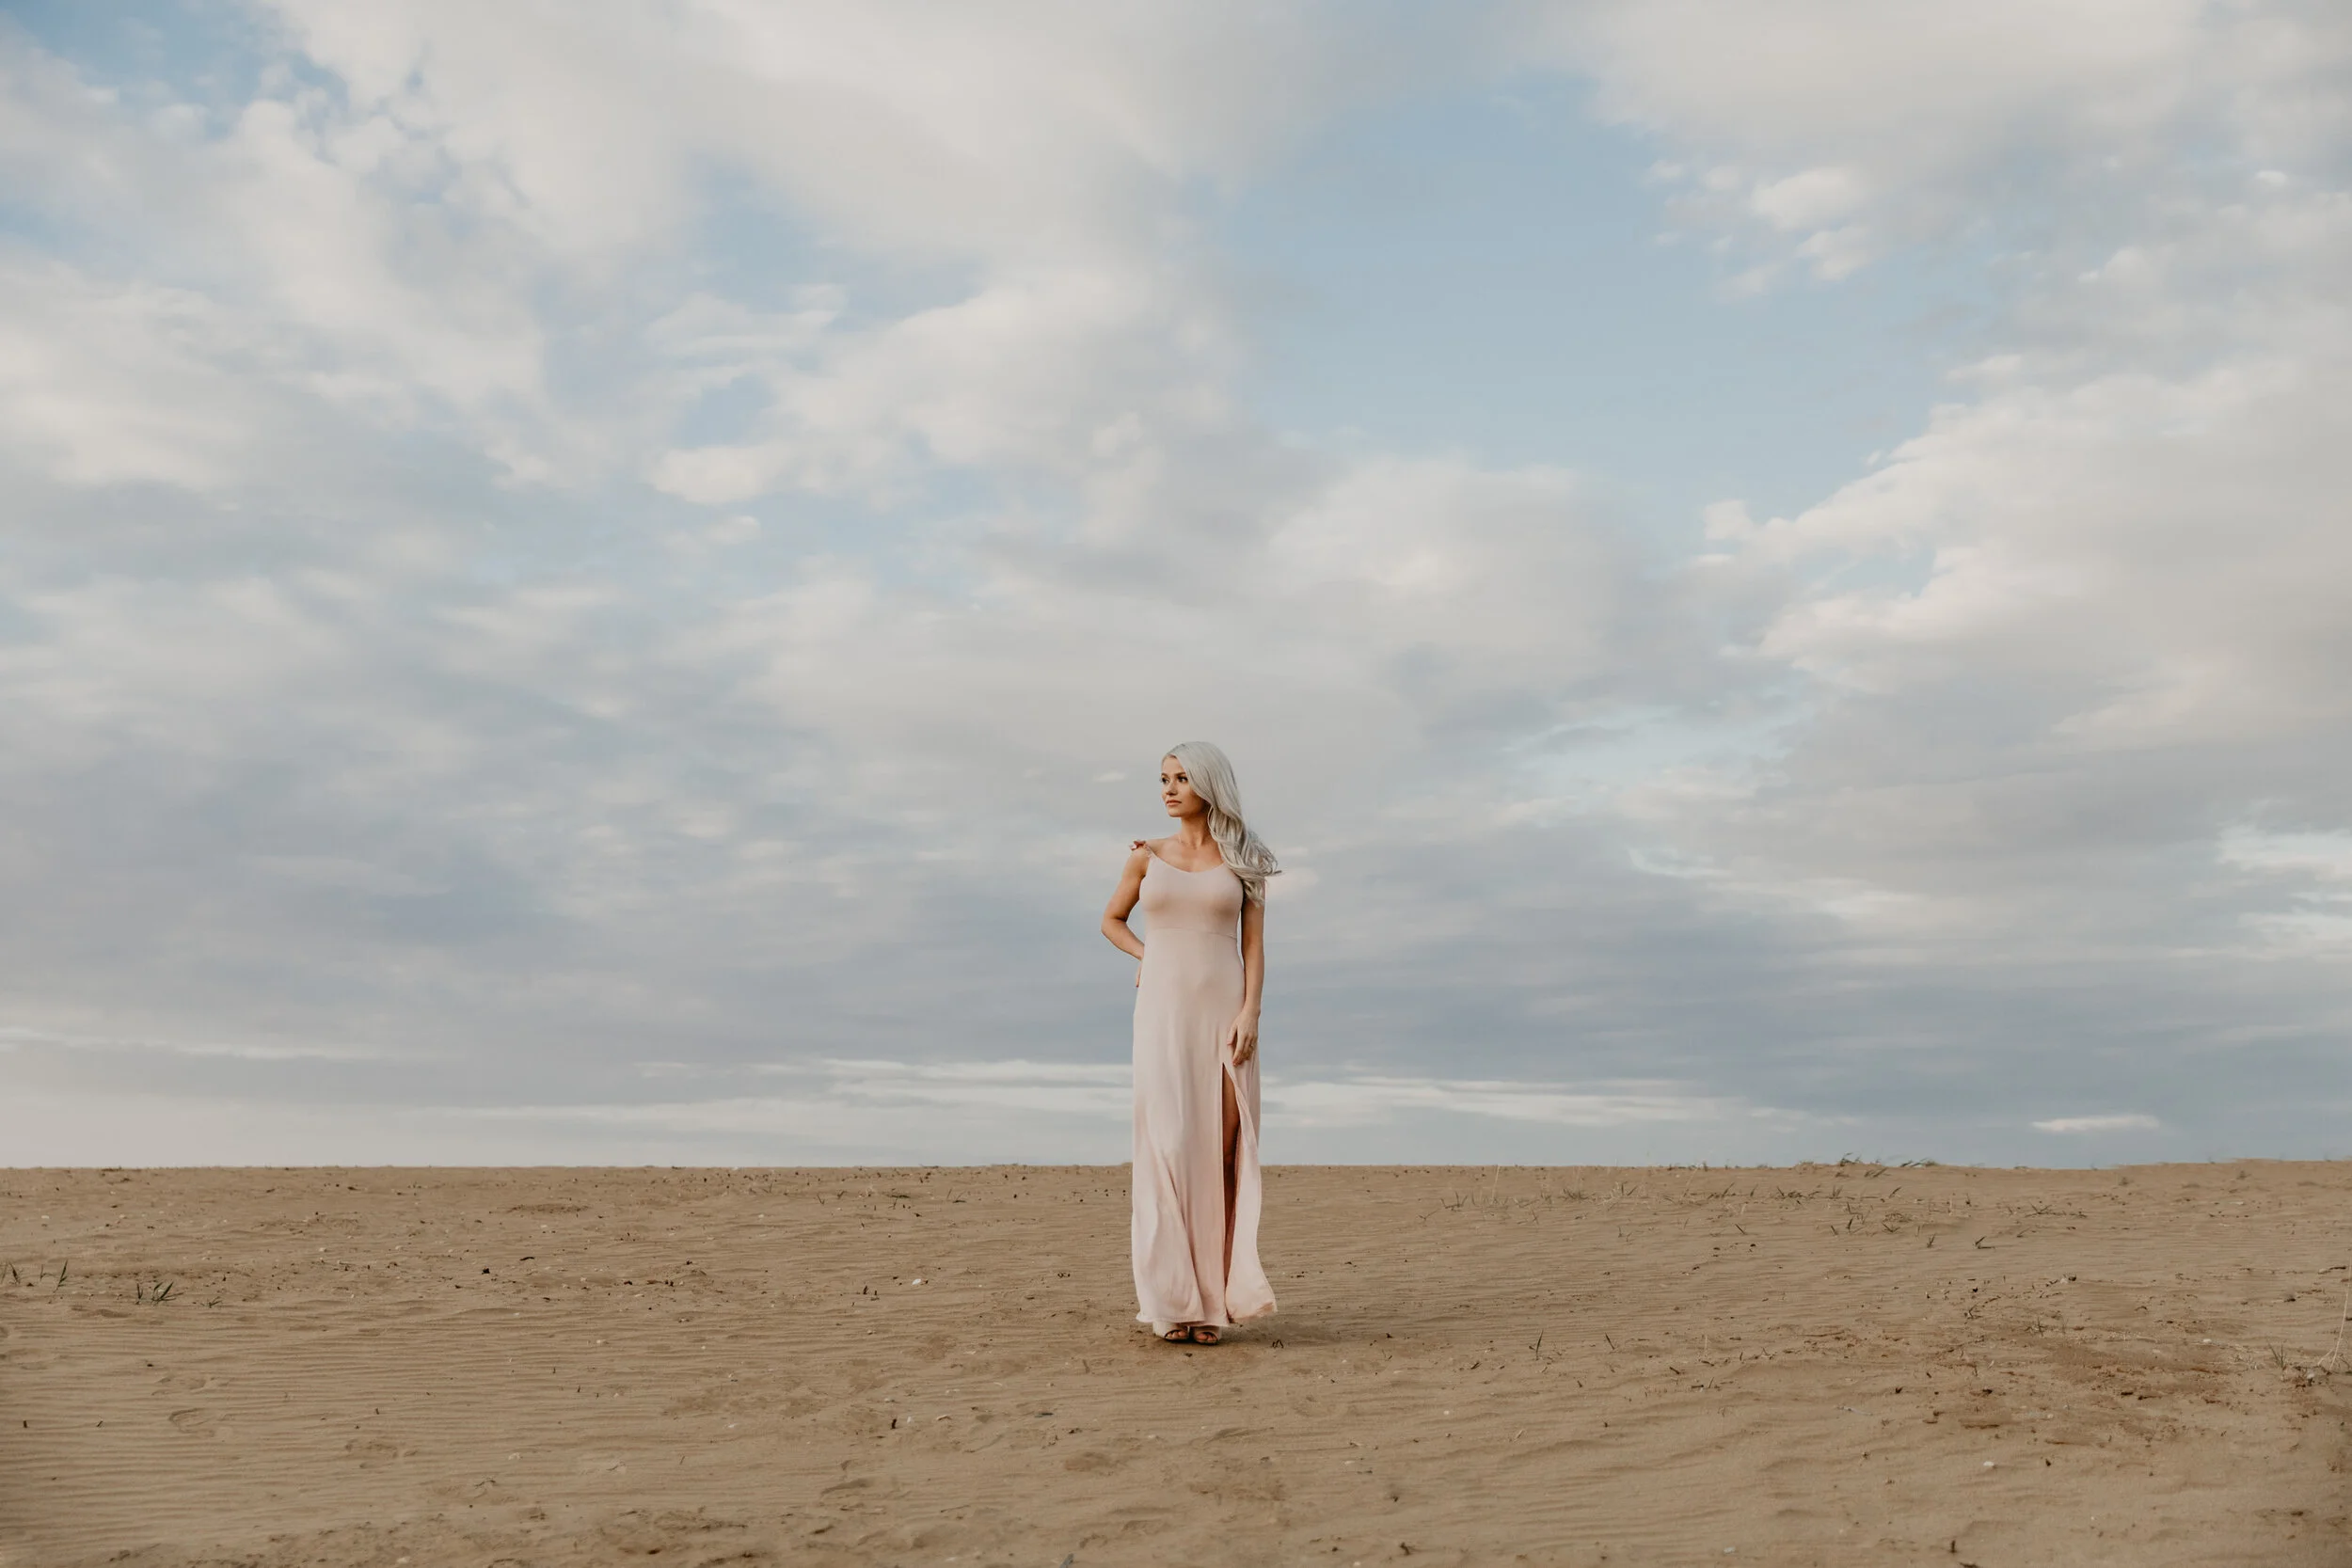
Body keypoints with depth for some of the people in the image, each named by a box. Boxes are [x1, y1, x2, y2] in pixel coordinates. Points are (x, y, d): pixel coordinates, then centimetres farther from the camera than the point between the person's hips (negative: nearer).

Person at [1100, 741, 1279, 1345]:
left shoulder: (1241, 861, 7)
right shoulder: (1147, 856, 9)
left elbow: (1254, 944, 2)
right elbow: (1112, 920, 22)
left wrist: (1249, 1012, -11)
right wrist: (1150, 957, 4)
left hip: (1225, 1009, 0)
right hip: (1164, 1008, 0)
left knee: (1222, 1148, -4)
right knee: (1169, 1143, -8)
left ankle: (1213, 1290, 3)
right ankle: (1169, 1293, -2)